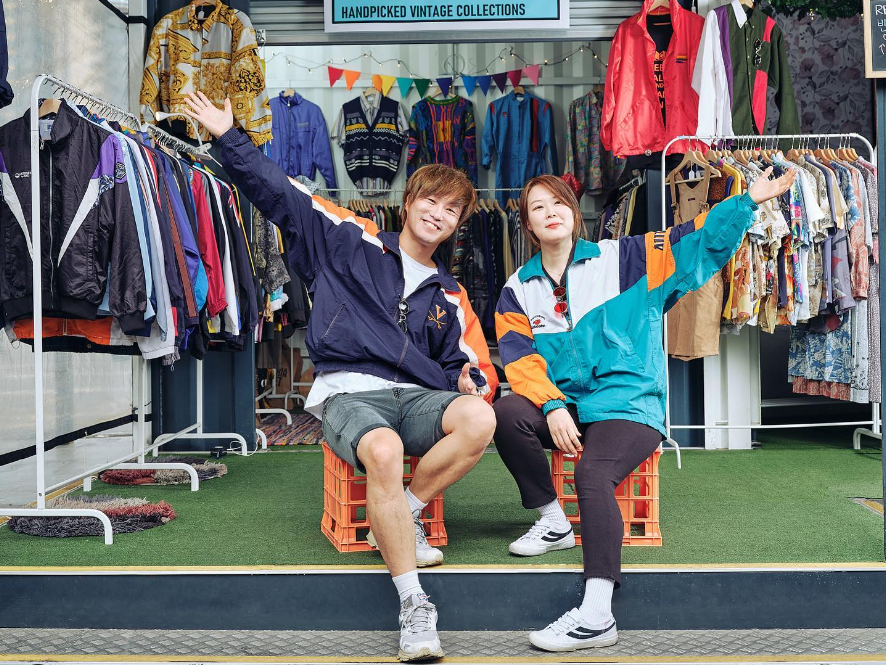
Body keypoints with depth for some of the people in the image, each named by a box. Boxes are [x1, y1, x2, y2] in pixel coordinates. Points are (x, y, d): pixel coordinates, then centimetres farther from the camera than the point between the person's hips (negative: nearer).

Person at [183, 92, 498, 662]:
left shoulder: (450, 297, 21)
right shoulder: (354, 243, 11)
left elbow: (474, 366, 19)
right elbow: (282, 195, 9)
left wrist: (470, 382, -6)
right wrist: (230, 138, 2)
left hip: (415, 397, 4)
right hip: (348, 394, -4)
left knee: (479, 419, -30)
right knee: (384, 452, -39)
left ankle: (403, 518, -10)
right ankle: (414, 606, -29)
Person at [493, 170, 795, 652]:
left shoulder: (621, 260, 7)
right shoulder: (519, 291, 13)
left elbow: (696, 240, 5)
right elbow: (519, 358, -1)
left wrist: (747, 201, -7)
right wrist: (552, 406, -18)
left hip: (629, 406, -3)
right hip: (564, 408, 4)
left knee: (592, 475, -33)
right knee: (507, 414, -28)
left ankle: (597, 615, -35)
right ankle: (553, 522, -8)